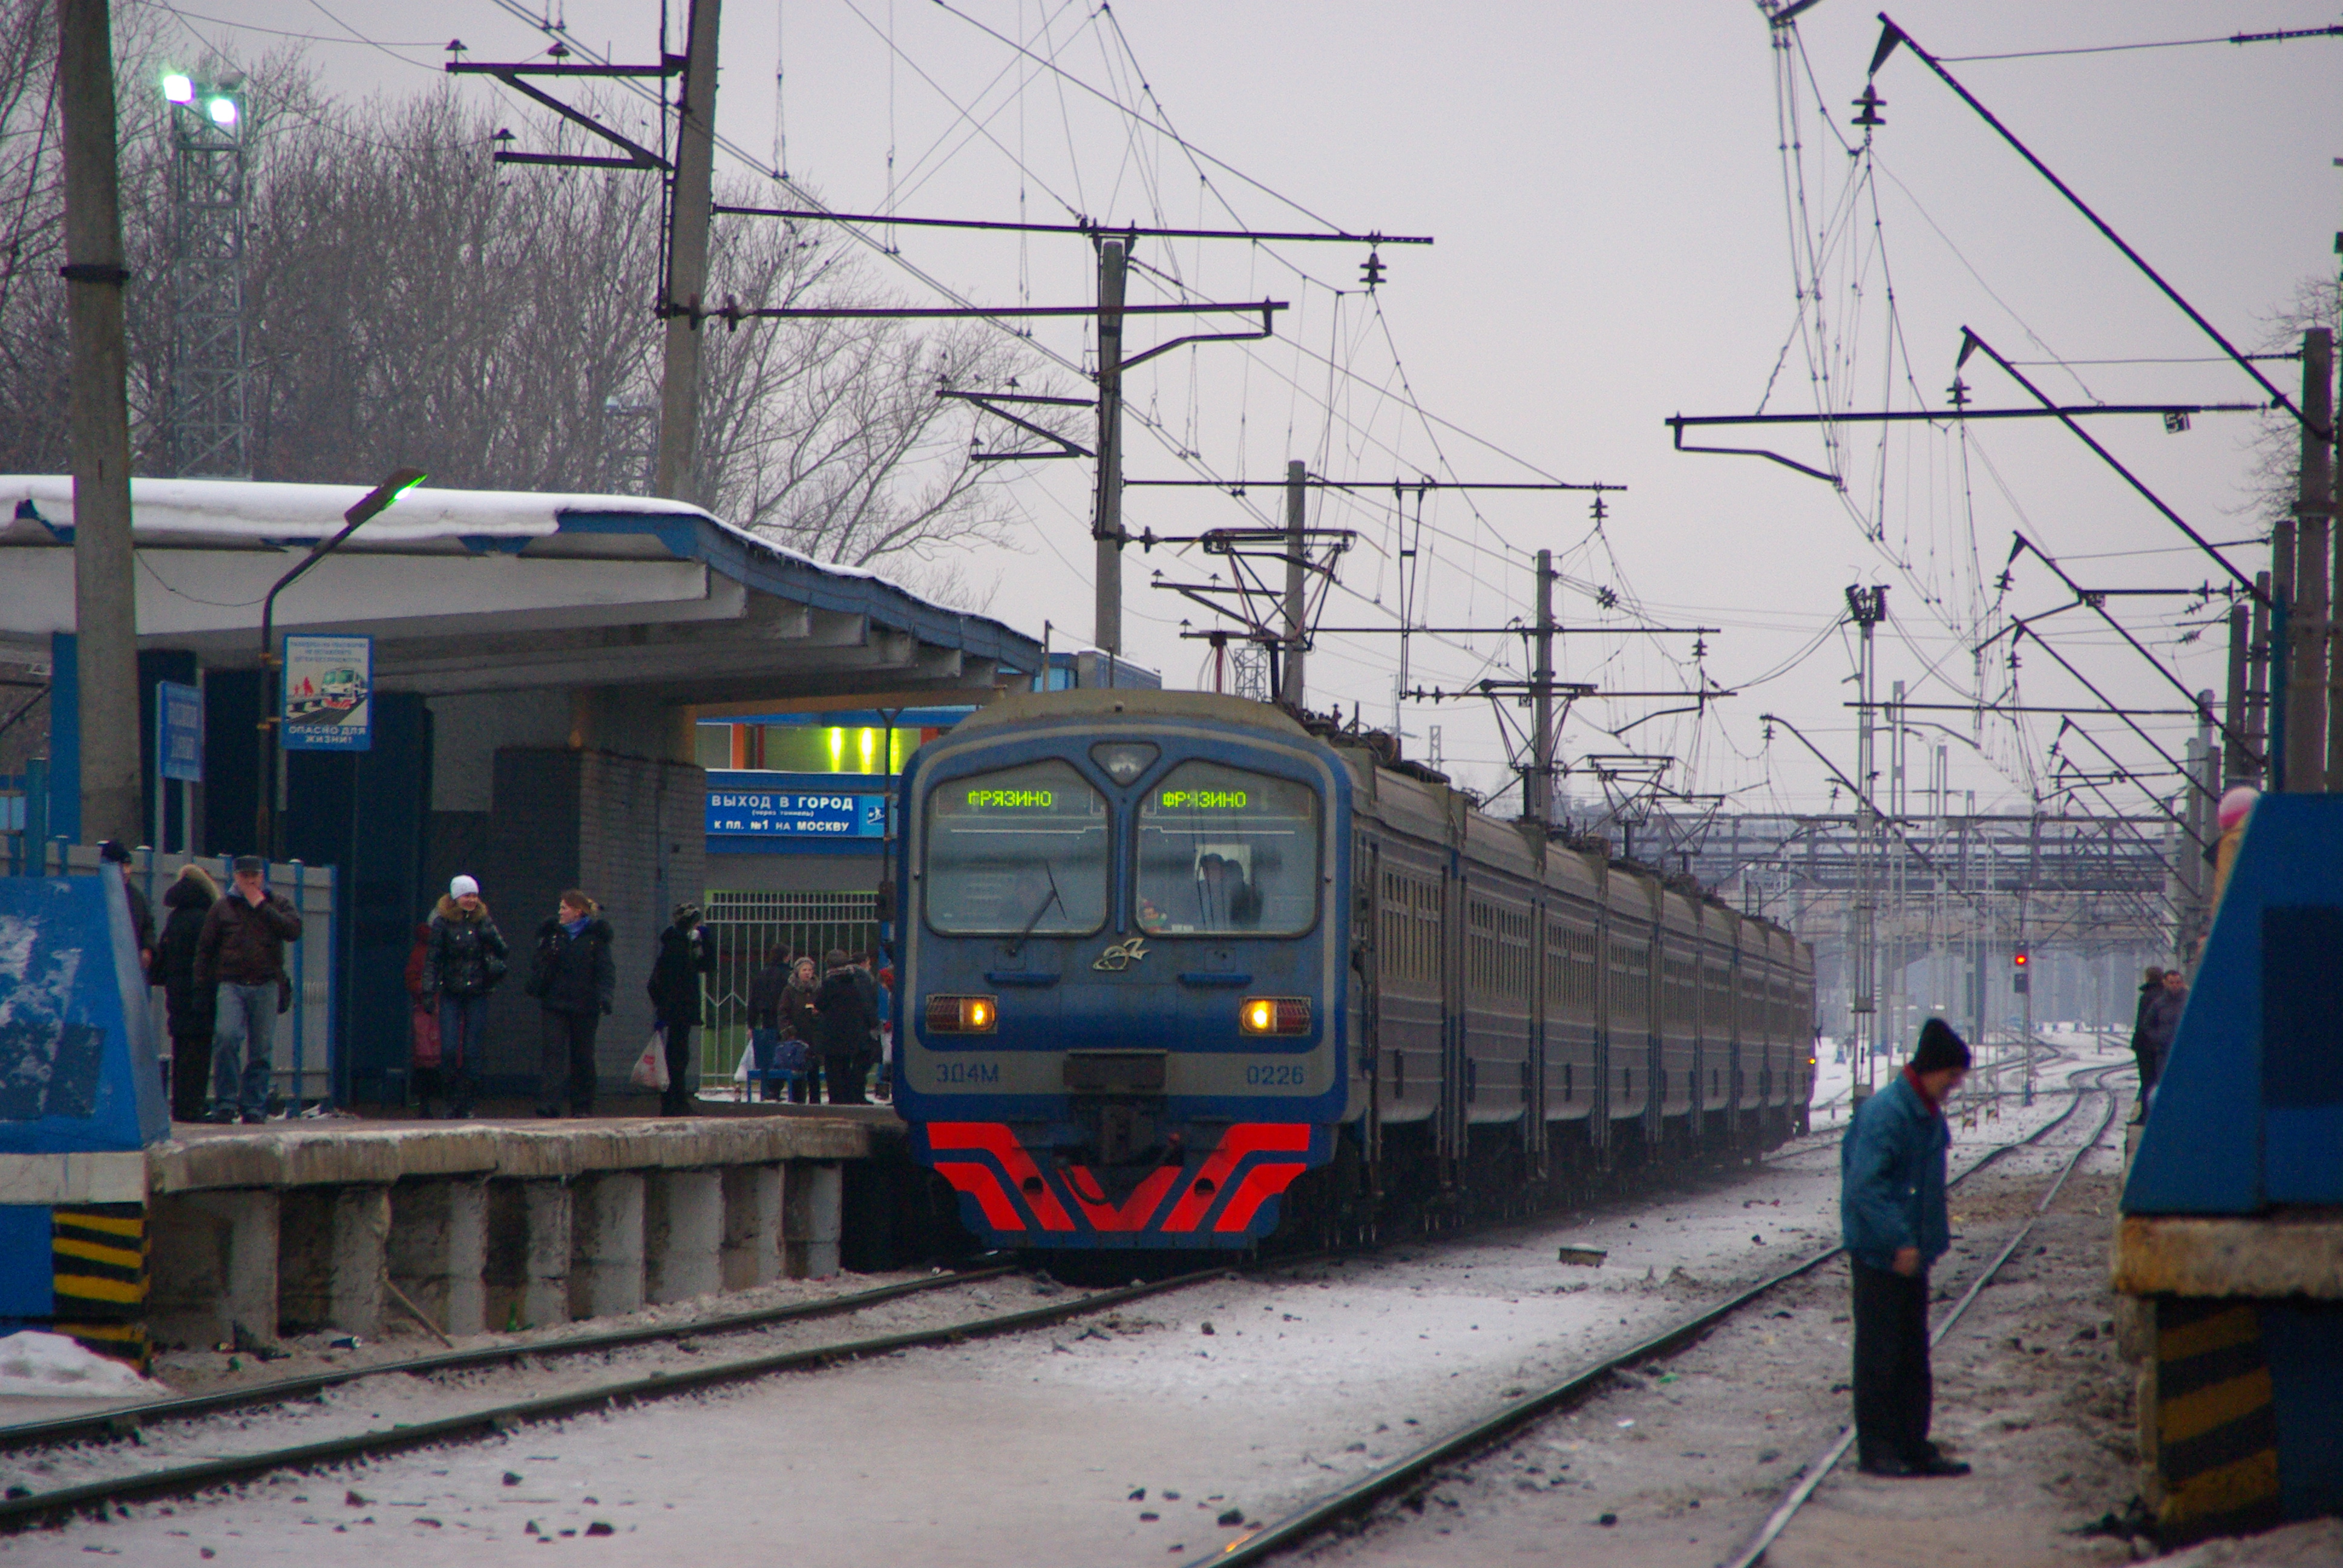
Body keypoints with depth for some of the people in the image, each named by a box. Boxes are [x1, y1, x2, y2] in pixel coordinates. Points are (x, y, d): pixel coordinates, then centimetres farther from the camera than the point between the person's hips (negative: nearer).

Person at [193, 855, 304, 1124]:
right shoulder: (222, 907, 12)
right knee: (226, 1038, -18)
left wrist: (261, 907, -6)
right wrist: (202, 987, 5)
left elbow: (293, 930, -7)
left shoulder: (278, 904, 12)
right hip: (231, 984, -1)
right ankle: (225, 1104, -10)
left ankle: (254, 1106, 9)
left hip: (267, 986, 1)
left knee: (261, 1049, 1)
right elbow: (205, 948, 13)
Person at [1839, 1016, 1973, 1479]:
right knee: (1880, 1350, -3)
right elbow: (1865, 1186, -24)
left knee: (1913, 1351, 13)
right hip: (1879, 1253, -9)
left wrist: (1930, 1237, 15)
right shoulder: (1886, 1113, -19)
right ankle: (1876, 1447, 3)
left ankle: (1914, 1446, 19)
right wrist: (1899, 1241, -25)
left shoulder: (1926, 1114, 10)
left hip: (1909, 1253, 9)